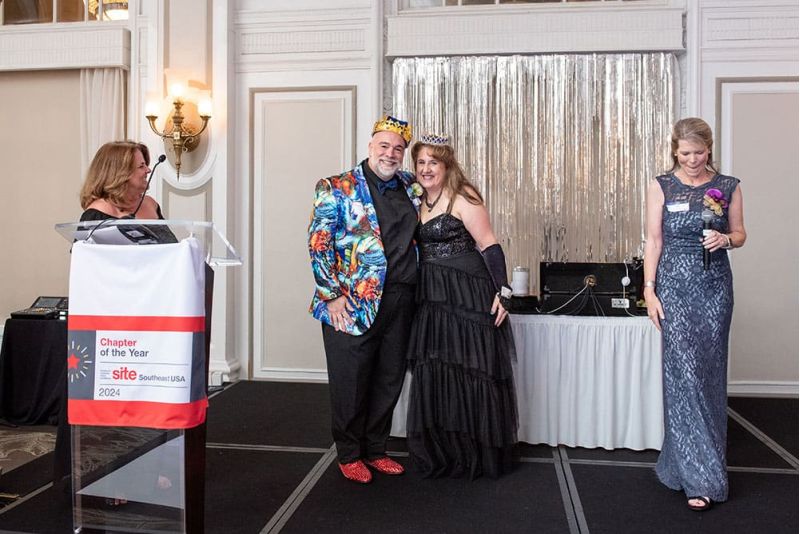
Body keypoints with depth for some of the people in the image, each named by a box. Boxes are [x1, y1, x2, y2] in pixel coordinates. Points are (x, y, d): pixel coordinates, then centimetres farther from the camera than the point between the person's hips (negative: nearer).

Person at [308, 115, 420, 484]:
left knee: (389, 381, 13)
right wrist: (332, 295, -13)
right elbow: (318, 245, -8)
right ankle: (349, 455, 22)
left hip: (400, 302, 5)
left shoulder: (411, 188, 12)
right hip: (353, 303, -5)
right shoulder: (337, 189, -4)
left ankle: (375, 450, 29)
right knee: (350, 384, 4)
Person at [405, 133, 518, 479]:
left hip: (469, 295, -7)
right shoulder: (420, 201, 14)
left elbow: (489, 246, -11)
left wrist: (503, 291, -17)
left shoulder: (462, 197, -7)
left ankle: (477, 454, 14)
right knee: (433, 374, 8)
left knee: (469, 370, -1)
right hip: (432, 300, 7)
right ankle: (441, 452, 22)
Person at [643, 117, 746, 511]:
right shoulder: (661, 186, 1)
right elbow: (654, 240, -1)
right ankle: (699, 476, -2)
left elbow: (740, 234, 13)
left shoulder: (728, 187, 5)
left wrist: (726, 239, -11)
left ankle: (700, 461, 24)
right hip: (675, 286, -2)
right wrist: (649, 290, -7)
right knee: (684, 373, -7)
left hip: (715, 286, 2)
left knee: (710, 371, 7)